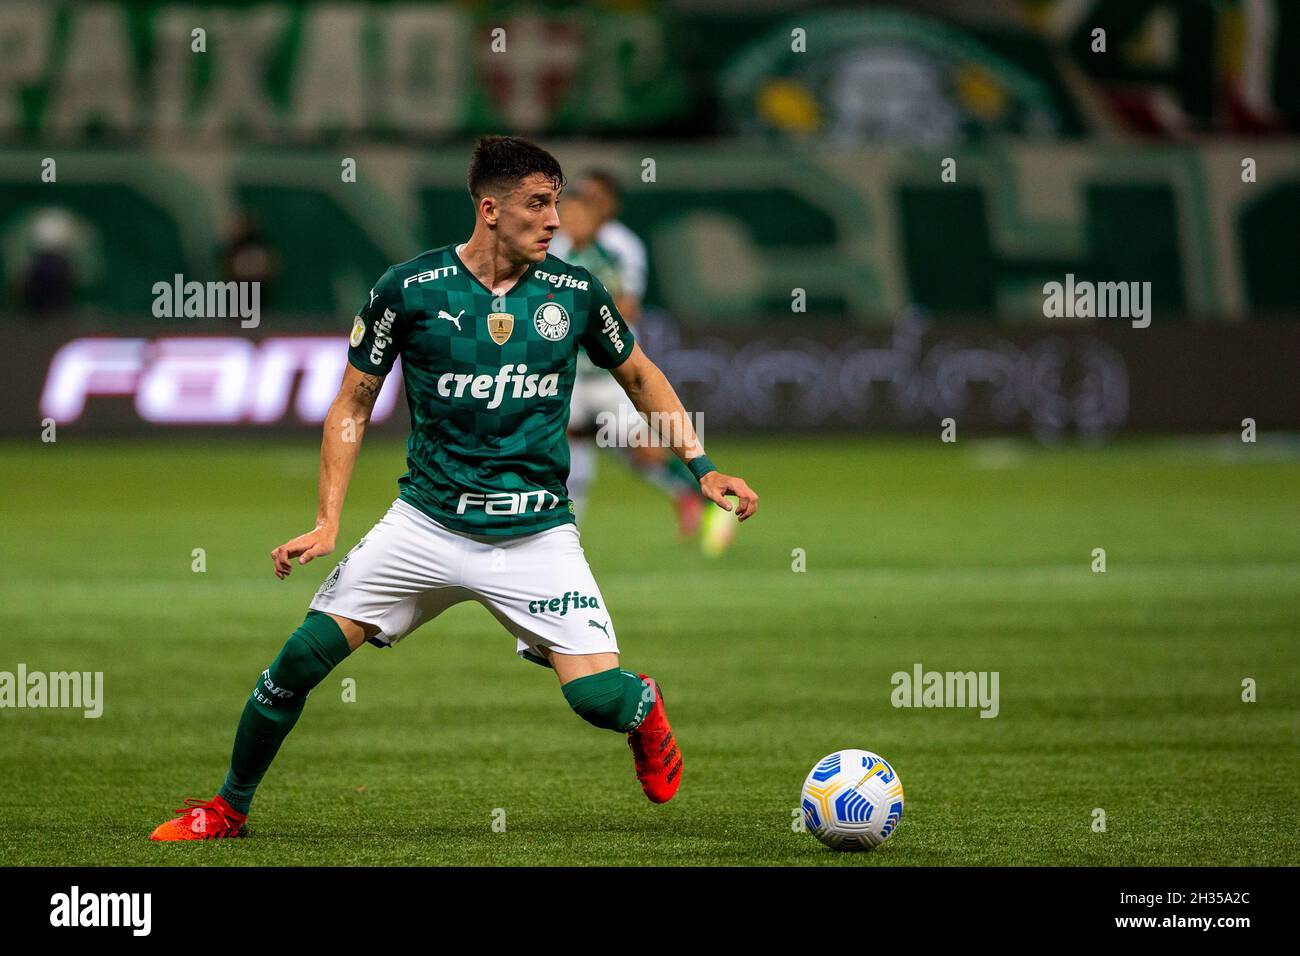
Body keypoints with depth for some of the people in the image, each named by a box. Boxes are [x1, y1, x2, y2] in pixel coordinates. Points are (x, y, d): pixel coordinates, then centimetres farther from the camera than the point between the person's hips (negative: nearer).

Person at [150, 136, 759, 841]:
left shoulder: (574, 292, -1)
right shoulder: (410, 288, -6)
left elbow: (639, 375, 17)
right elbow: (353, 405, 3)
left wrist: (701, 468, 8)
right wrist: (327, 523, -6)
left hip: (536, 536, 0)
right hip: (427, 522, 0)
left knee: (598, 696, -15)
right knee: (302, 657, -10)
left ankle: (645, 707, 25)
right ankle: (228, 808, 12)